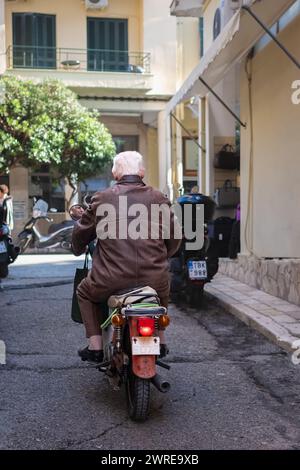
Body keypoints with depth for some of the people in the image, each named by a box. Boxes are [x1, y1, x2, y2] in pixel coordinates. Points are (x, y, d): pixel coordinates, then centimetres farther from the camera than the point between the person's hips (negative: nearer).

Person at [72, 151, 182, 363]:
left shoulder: (102, 198, 3)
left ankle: (95, 346, 22)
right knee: (163, 290, 38)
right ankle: (160, 343, 38)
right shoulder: (158, 198, 5)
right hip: (154, 279, 2)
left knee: (85, 292, 30)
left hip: (112, 280, -2)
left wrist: (79, 250, 35)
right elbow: (175, 234, 11)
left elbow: (81, 232, 13)